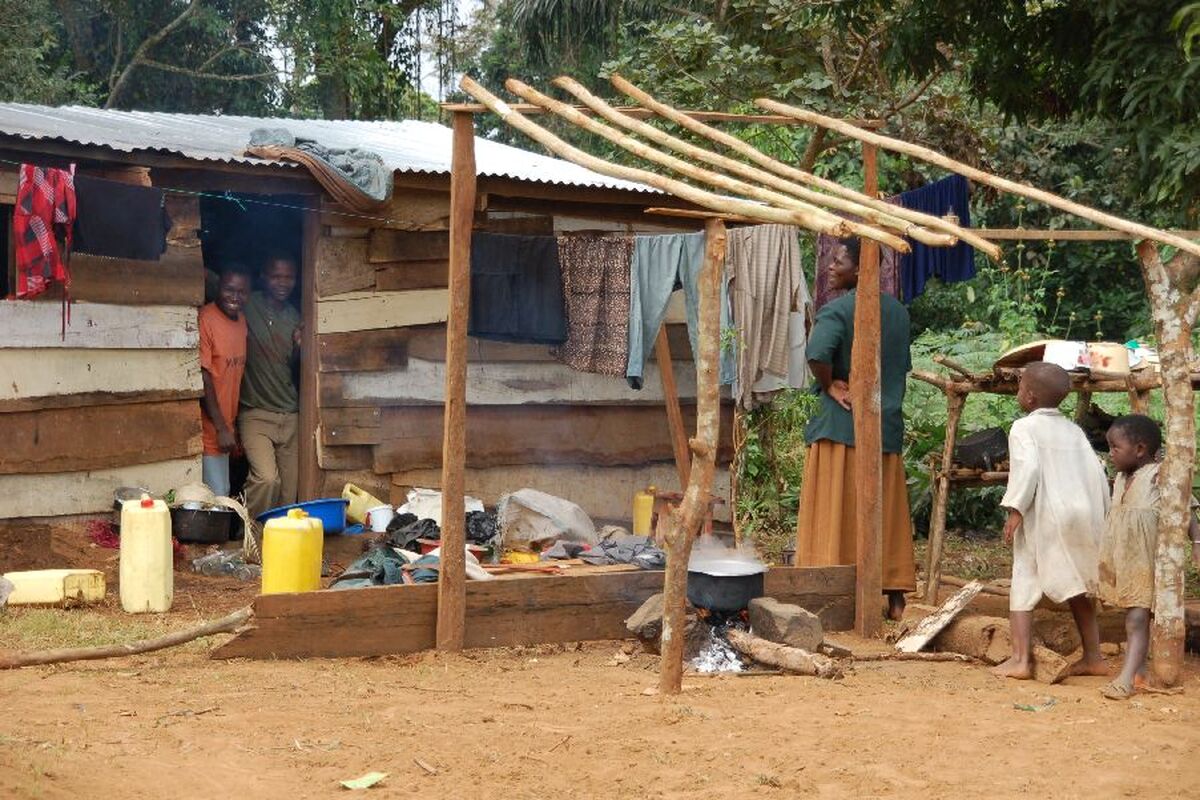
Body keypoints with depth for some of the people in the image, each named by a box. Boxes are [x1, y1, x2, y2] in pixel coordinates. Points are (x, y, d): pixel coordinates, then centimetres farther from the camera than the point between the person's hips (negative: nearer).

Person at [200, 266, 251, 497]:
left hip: (225, 426, 8)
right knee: (217, 498, -9)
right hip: (209, 428, -8)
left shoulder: (241, 321, 10)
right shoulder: (206, 319, -15)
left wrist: (232, 426, 16)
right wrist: (222, 428, -17)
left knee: (223, 495, 12)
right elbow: (203, 378, -17)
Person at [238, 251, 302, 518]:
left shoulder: (294, 316, 12)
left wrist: (300, 347, 0)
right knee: (267, 478, -22)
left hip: (290, 414, 5)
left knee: (290, 491, 2)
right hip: (256, 413, -5)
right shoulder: (249, 307, -6)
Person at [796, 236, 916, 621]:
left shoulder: (837, 310, -11)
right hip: (888, 428, 6)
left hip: (841, 428, -6)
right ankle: (895, 598, 14)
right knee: (887, 517, 11)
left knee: (836, 514, -2)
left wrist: (829, 386, -13)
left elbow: (817, 354, -29)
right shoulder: (898, 312, 12)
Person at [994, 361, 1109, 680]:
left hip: (1045, 516, -6)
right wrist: (1101, 516, 18)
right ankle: (1093, 656, 19)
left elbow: (1028, 466, -17)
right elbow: (1097, 471, 12)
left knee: (1023, 584, -2)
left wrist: (1015, 510, -17)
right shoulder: (1073, 430, 17)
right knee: (1077, 587, 17)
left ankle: (1021, 658, -10)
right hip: (1084, 514, 6)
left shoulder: (1024, 428, -2)